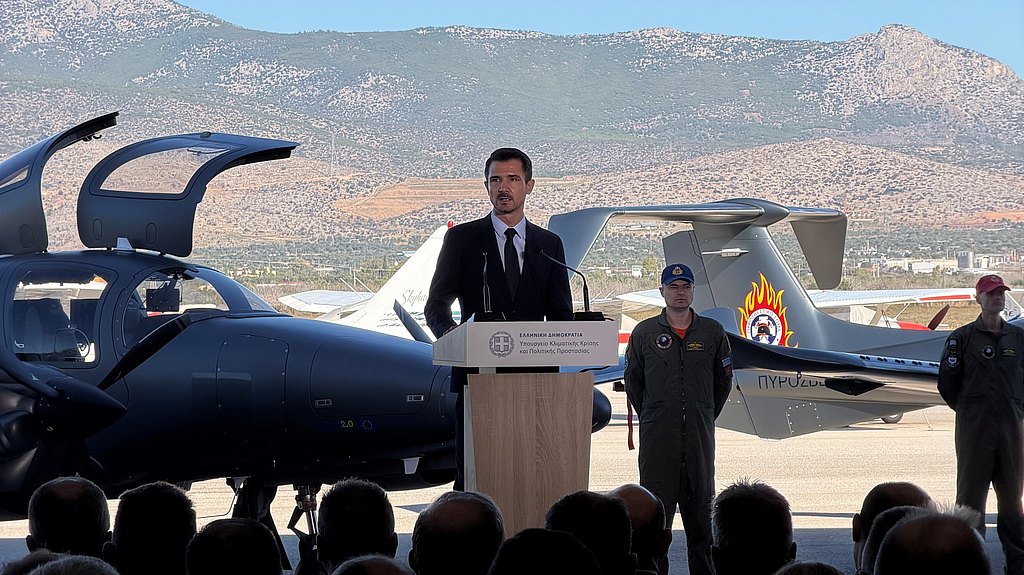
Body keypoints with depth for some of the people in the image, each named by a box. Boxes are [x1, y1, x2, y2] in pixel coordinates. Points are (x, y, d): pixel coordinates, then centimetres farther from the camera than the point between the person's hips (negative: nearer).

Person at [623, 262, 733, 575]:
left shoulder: (712, 332, 7)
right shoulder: (644, 332, 4)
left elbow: (723, 379, 15)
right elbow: (632, 379, 11)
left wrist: (707, 416, 13)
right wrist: (650, 417, 9)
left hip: (700, 434, 1)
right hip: (657, 435, -1)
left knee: (700, 503, 6)